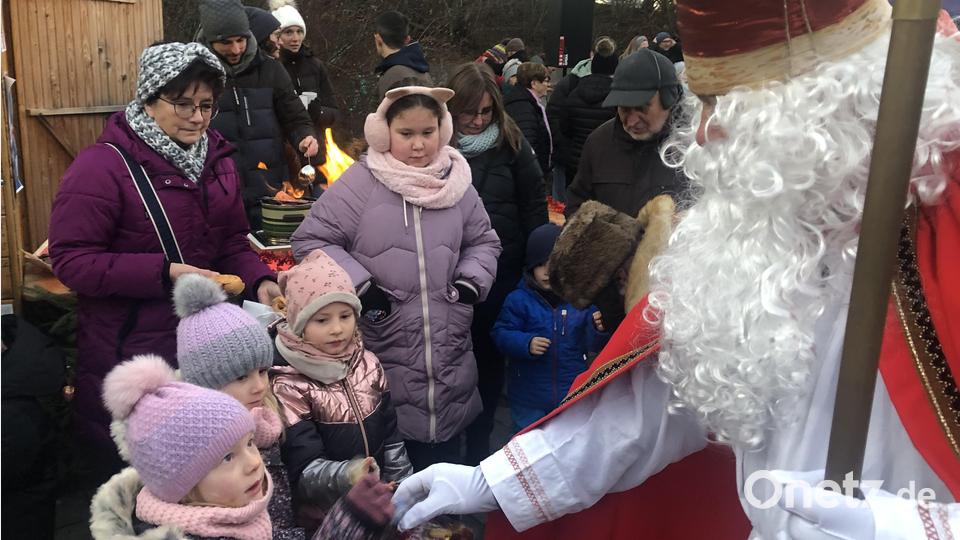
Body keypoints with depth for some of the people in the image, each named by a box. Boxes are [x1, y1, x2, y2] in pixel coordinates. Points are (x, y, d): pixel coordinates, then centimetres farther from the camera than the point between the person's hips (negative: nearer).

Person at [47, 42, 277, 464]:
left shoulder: (216, 160, 6)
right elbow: (71, 260, -17)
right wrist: (164, 272, -26)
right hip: (128, 347, -6)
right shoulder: (103, 167, -16)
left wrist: (259, 281, -8)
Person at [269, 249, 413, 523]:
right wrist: (346, 475, -39)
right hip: (324, 512, -4)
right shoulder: (290, 385, -19)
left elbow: (391, 435, 5)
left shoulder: (368, 364, -3)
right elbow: (304, 469, -22)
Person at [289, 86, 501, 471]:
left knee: (446, 464, 19)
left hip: (450, 359, 4)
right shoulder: (361, 181, -8)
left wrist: (472, 281, -1)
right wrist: (359, 285, -14)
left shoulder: (455, 182, 6)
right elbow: (310, 239, -6)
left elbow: (484, 241, 18)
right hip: (382, 363, -4)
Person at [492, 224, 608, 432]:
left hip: (574, 395, 2)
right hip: (530, 396, -1)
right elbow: (501, 333, -11)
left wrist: (598, 330, -22)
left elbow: (592, 345, -2)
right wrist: (525, 344, -26)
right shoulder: (518, 300, -10)